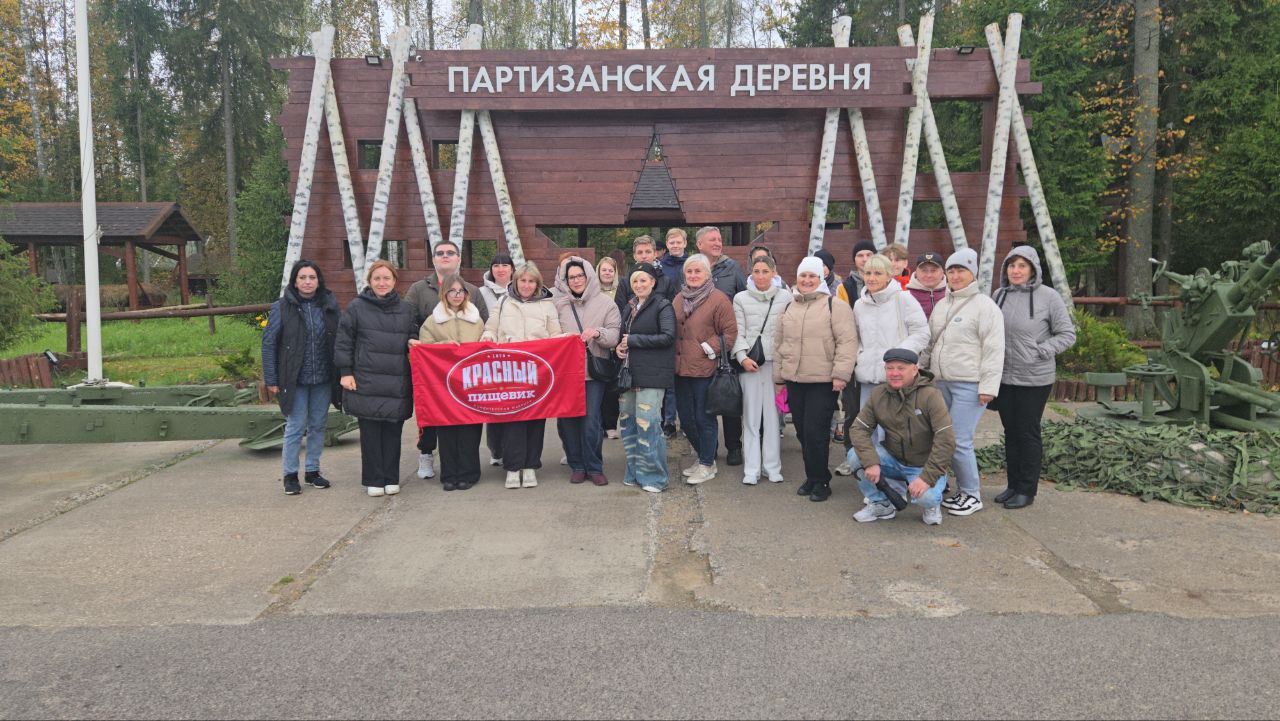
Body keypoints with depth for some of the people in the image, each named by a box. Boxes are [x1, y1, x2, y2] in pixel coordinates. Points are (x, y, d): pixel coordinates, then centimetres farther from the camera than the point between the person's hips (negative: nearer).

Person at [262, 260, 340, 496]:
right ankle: (290, 475, 14)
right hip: (295, 380, -3)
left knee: (318, 426, 11)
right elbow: (268, 344, -3)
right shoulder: (282, 308, -4)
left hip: (323, 379, 3)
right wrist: (271, 379, -7)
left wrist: (340, 374, -1)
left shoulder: (329, 305, 3)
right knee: (295, 427, 1)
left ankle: (312, 471, 24)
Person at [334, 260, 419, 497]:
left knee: (393, 431, 6)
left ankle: (391, 479, 17)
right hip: (366, 382, -2)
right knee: (370, 433, 2)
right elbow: (343, 342, 3)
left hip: (397, 383, 2)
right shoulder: (357, 307, 3)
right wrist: (345, 372, -3)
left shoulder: (406, 310, 12)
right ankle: (373, 480, 13)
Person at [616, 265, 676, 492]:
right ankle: (634, 472, 21)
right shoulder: (630, 307, 18)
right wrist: (620, 347, 6)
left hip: (652, 374, -8)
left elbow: (668, 337, -16)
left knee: (647, 423, -10)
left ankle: (654, 476, 1)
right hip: (629, 372, 8)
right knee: (627, 421, 9)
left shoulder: (662, 306, -5)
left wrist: (633, 340, -13)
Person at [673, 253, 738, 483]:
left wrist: (709, 349, -12)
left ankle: (707, 465, 15)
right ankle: (703, 457, 31)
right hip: (681, 368, 7)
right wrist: (674, 356, 11)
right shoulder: (679, 299, 12)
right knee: (685, 418, 13)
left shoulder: (718, 299, -7)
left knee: (703, 418, 1)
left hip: (705, 369, -7)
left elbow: (730, 332, -8)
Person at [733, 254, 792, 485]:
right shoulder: (741, 298, 7)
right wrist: (743, 357, -8)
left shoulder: (785, 298, 4)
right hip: (749, 364, 1)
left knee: (773, 415, 2)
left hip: (776, 362, 0)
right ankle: (751, 470, 8)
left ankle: (773, 467, 13)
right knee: (750, 417, 2)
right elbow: (738, 332, 5)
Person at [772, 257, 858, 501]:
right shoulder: (788, 309, 15)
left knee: (816, 433, -8)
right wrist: (778, 377, 19)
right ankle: (811, 477, 25)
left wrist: (840, 374, -16)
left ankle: (821, 481, 9)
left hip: (823, 382, -6)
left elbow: (847, 341, -11)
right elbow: (779, 345, 21)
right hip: (794, 381, 6)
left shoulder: (835, 306, -4)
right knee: (802, 432, 11)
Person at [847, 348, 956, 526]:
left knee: (925, 496, -33)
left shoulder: (930, 395, -19)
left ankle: (933, 503, 9)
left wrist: (927, 477, -30)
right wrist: (870, 462, -24)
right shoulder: (878, 394, -4)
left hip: (923, 465, -4)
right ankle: (881, 504, 3)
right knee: (855, 456, -20)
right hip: (893, 459, 4)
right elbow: (859, 428, -7)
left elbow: (946, 441, -24)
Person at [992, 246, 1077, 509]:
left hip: (1034, 379, -5)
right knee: (1010, 432, 13)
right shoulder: (1000, 295, 5)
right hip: (1004, 377, 5)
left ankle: (1027, 490, 13)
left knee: (1028, 433, 1)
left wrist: (1039, 352, -15)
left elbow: (1067, 334, -5)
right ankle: (1013, 485, 25)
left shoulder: (1048, 297, -9)